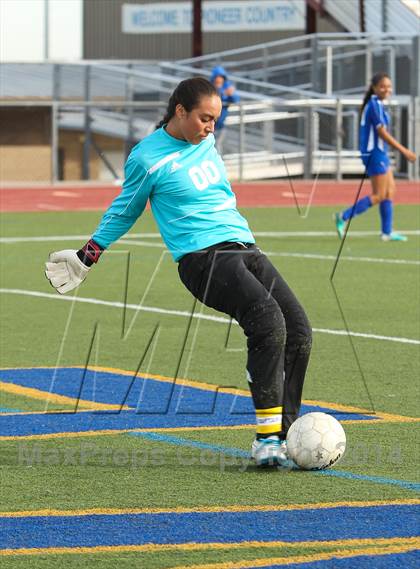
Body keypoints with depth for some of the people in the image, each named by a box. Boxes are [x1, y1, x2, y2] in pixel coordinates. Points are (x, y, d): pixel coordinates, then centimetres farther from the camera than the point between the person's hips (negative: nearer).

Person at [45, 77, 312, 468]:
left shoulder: (206, 140, 13)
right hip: (203, 257, -8)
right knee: (268, 321, -29)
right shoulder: (148, 158, -6)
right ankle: (266, 439, -25)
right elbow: (125, 209, 10)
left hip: (246, 249, 8)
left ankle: (281, 436, 1)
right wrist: (86, 256, 16)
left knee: (298, 332, -7)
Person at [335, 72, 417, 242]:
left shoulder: (376, 104, 13)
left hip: (380, 153, 10)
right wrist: (404, 151, -20)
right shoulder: (375, 105, -17)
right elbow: (382, 133, -21)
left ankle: (387, 232, 13)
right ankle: (344, 217, -4)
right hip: (375, 153, -10)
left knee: (390, 191, 10)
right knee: (379, 195, -6)